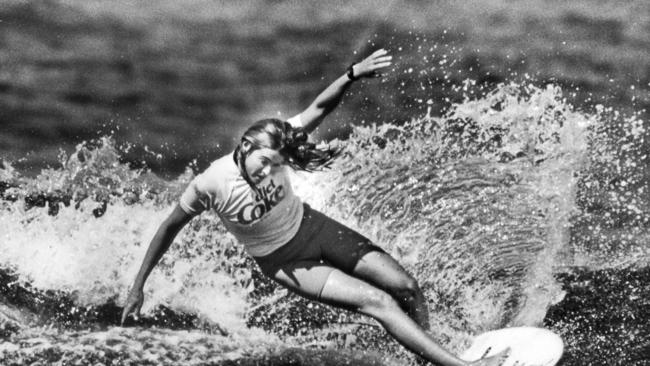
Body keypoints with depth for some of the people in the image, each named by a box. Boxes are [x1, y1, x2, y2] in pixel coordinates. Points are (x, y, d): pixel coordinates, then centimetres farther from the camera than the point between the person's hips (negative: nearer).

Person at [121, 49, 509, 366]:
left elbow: (319, 108, -21)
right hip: (283, 259, -5)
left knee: (407, 287, -5)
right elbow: (170, 228, -14)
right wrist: (138, 286, -8)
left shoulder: (275, 147, -21)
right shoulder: (211, 184, -29)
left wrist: (353, 74, -40)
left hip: (312, 225, 5)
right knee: (377, 301, -19)